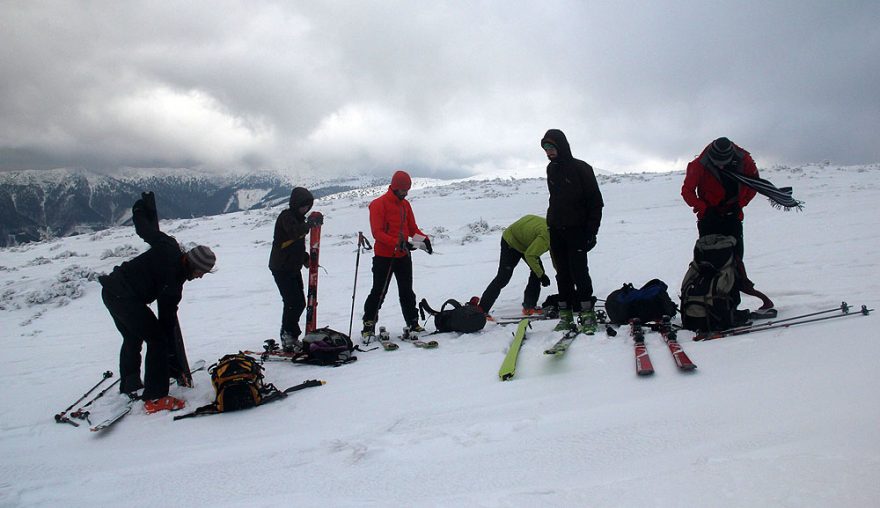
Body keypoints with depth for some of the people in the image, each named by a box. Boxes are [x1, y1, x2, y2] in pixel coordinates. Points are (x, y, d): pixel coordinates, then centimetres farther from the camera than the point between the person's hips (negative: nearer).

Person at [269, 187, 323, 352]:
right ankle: (289, 338, -5)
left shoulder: (298, 218, 15)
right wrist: (311, 223, -44)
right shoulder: (286, 216, -13)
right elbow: (294, 233, -34)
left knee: (299, 303, 10)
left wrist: (305, 258, 9)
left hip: (294, 268, 9)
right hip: (282, 268, -9)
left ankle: (289, 336, 21)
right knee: (293, 303, -13)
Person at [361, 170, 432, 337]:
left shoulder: (405, 204, 11)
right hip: (384, 256, -6)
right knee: (379, 292, -1)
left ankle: (413, 322, 19)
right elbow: (377, 232, -17)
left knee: (407, 292, 11)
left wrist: (423, 238, -8)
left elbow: (412, 228, 13)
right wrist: (398, 243, -28)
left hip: (403, 256, 6)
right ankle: (369, 325, 8)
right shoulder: (379, 204, -10)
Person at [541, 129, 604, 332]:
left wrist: (592, 231, -13)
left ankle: (587, 313, -4)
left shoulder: (581, 168, -6)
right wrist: (551, 222, 16)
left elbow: (596, 201, -7)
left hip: (576, 229, -6)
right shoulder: (551, 169, 13)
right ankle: (565, 315, 9)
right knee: (562, 273, 6)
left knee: (579, 271, -10)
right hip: (556, 229, 6)